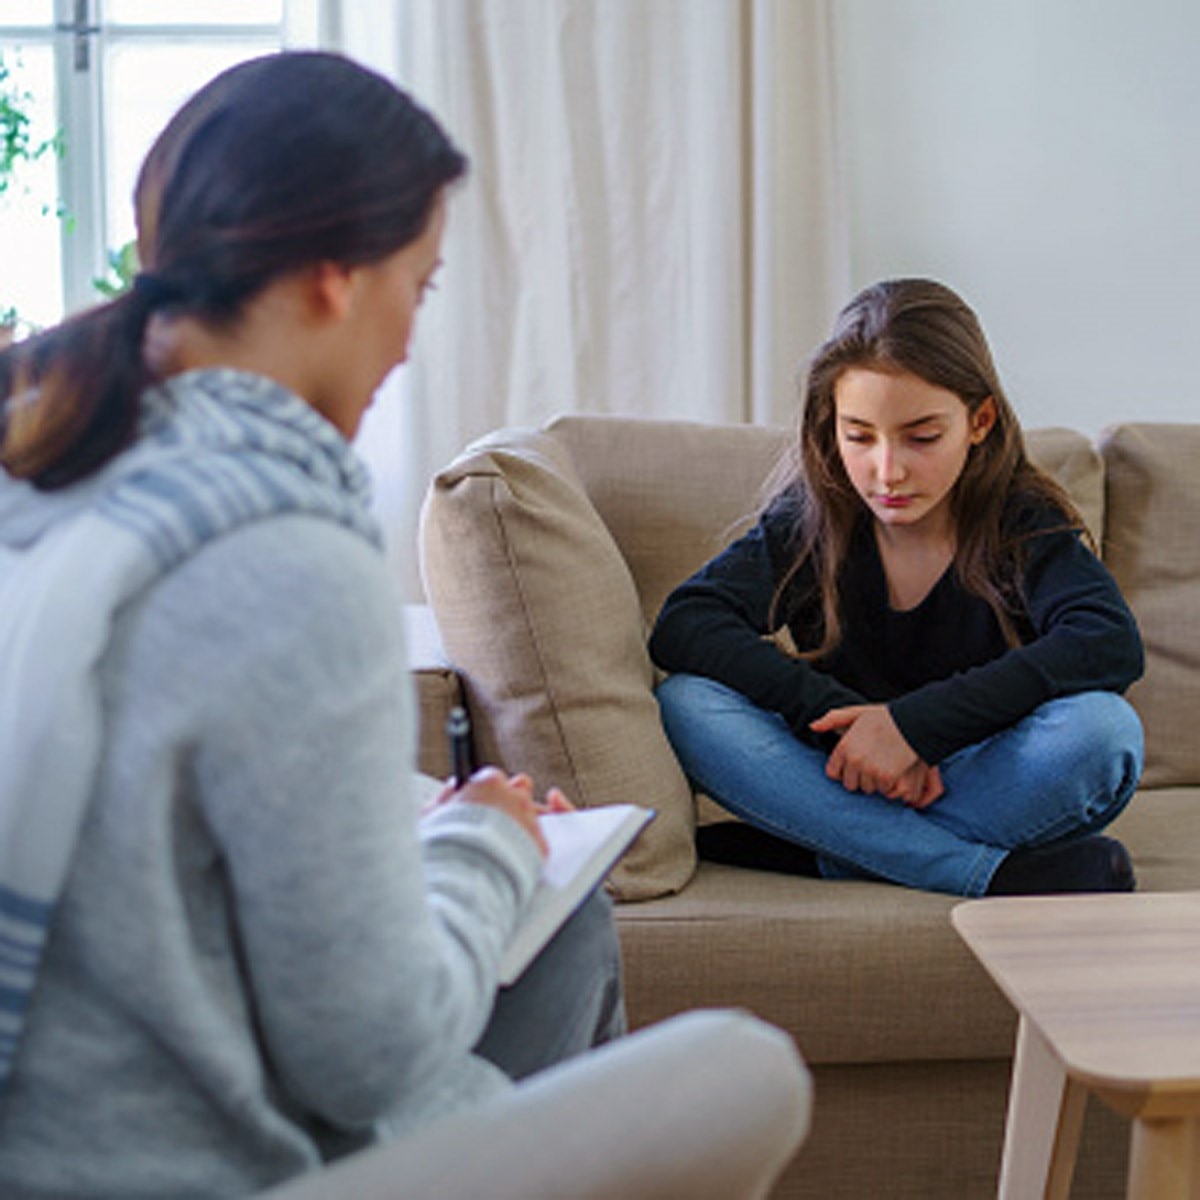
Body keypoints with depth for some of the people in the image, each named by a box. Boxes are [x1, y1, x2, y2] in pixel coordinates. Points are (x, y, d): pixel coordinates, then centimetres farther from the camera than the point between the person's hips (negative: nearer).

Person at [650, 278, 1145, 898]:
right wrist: (838, 714, -27)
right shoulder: (809, 520, -3)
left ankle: (813, 854, -24)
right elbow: (681, 625, -16)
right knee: (685, 703, -23)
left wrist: (915, 722, -32)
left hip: (987, 788, -2)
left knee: (1105, 729, -31)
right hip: (849, 786, 2)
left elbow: (1112, 644, -26)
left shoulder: (1022, 520, -7)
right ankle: (991, 875, -29)